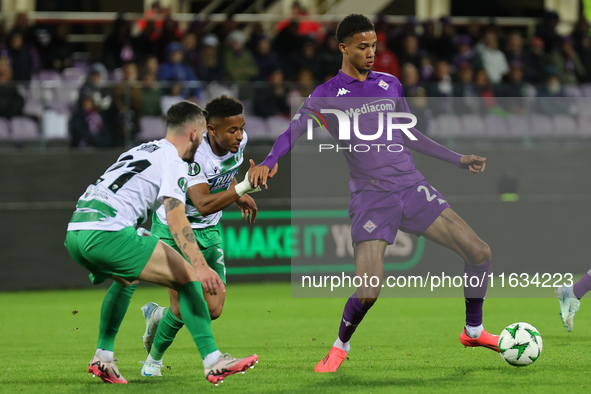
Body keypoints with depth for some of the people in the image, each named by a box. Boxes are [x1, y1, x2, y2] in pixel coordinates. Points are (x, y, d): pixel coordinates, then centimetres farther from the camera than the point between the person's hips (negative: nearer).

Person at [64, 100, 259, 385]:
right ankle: (213, 363, -12)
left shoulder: (141, 150, 27)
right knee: (188, 278, -3)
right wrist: (201, 268, -24)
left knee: (126, 280, 37)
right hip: (107, 232, -9)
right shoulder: (173, 163, 0)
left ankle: (103, 357, 32)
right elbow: (175, 217, -14)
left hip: (74, 233, 9)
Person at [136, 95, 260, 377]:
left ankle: (157, 316, 26)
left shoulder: (239, 141, -8)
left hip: (207, 231, 6)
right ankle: (155, 358, 16)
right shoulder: (193, 154, -30)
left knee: (213, 309, -4)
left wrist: (238, 197, 5)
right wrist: (240, 191, -50)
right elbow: (204, 205, -41)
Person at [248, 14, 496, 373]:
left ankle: (474, 331, 18)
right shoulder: (327, 95, 2)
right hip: (371, 196, -4)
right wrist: (269, 162, -30)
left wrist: (459, 159, 23)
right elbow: (293, 133, -10)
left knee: (479, 252, -3)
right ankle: (340, 347, 11)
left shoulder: (389, 84, 15)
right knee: (368, 290, -18)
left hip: (413, 186, 4)